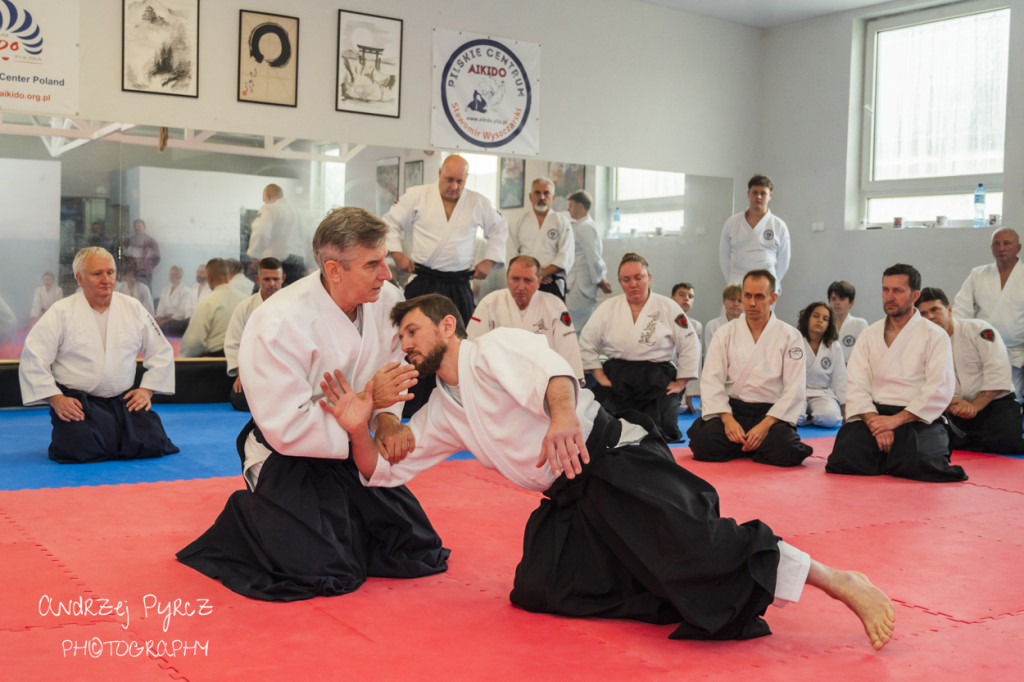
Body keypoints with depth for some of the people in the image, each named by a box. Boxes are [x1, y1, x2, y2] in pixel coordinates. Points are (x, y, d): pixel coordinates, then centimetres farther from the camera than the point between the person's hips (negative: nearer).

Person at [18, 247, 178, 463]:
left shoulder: (133, 308, 5)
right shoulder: (61, 312, -5)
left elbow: (162, 352, 14)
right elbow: (33, 358, -5)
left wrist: (146, 390, 3)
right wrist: (56, 399, -12)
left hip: (124, 401, 3)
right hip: (76, 403, -3)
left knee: (152, 443, -15)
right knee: (80, 449, -26)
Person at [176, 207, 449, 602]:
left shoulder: (385, 299, -9)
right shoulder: (278, 325, -28)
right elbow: (287, 429, -27)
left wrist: (388, 416, -13)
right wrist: (368, 399, -31)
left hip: (350, 450, 7)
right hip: (289, 458, -6)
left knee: (420, 555, 9)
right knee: (328, 576, -17)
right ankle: (252, 519, 11)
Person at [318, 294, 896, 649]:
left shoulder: (494, 348, -4)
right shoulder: (441, 413, 20)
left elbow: (553, 370, -25)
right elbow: (384, 470, 19)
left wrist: (562, 414, -48)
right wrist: (359, 428, -2)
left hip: (616, 460, -8)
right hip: (571, 502, 8)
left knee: (692, 551, -29)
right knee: (538, 590, -11)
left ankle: (838, 582, -20)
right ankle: (688, 594, -3)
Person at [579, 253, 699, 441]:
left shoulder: (668, 307, 2)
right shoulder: (608, 308, 6)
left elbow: (690, 345, 4)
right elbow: (587, 343, 11)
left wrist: (681, 382, 1)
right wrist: (599, 376, 4)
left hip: (657, 382, -1)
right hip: (616, 381, 1)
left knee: (664, 431, -16)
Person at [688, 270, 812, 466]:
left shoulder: (790, 336, 2)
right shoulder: (725, 334, 7)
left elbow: (795, 389, -4)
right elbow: (712, 380, 0)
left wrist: (765, 424, -16)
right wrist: (727, 419, -15)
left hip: (772, 413, -1)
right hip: (732, 409, 1)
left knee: (785, 450, -31)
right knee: (704, 444, -27)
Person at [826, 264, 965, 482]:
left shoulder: (935, 336, 3)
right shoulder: (869, 335, 14)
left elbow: (940, 390, -8)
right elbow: (856, 384, 3)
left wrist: (896, 420, -17)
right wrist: (876, 423, -14)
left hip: (918, 418, -2)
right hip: (874, 414, 3)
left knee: (918, 463, -33)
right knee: (843, 460, -24)